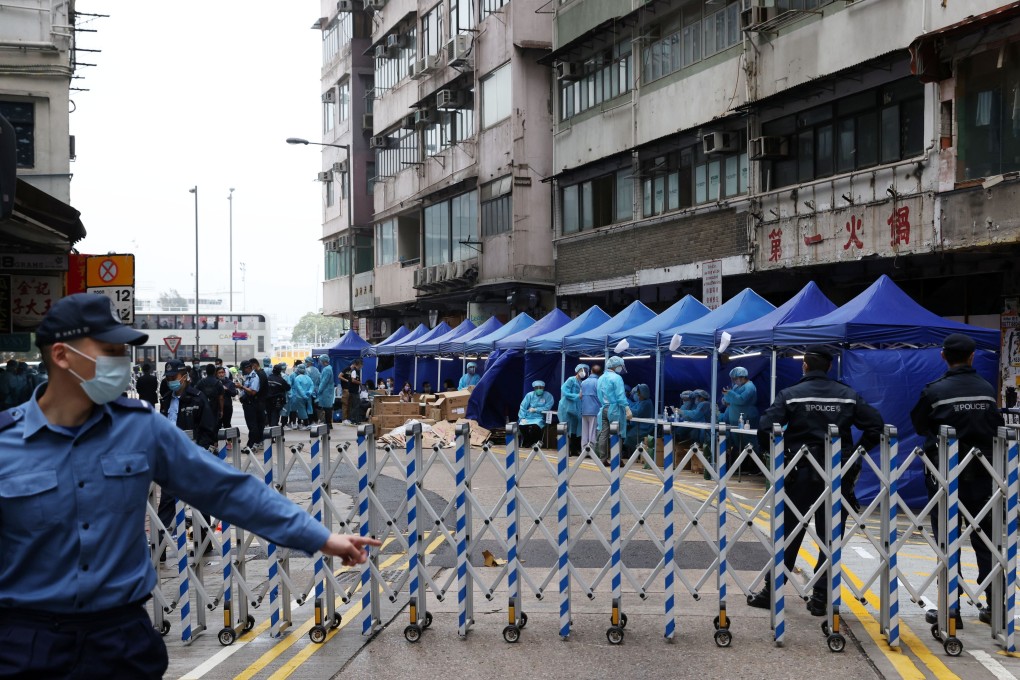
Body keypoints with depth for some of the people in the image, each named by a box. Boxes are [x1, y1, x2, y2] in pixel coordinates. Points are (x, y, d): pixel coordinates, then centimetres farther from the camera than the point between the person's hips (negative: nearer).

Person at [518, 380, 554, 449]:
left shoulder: (548, 396, 2)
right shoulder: (530, 395, 7)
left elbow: (547, 408, -8)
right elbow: (523, 407, 3)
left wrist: (535, 409, -9)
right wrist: (522, 418, -10)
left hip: (539, 418, -2)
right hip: (527, 417, 2)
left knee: (535, 426, -35)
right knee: (522, 425, -29)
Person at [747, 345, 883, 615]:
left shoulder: (791, 394, -3)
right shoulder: (848, 396, 5)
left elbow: (765, 429, -14)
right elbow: (875, 425, -1)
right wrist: (855, 453, 7)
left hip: (800, 474, -1)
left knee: (788, 534, 8)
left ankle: (771, 591, 14)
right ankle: (820, 596, 7)